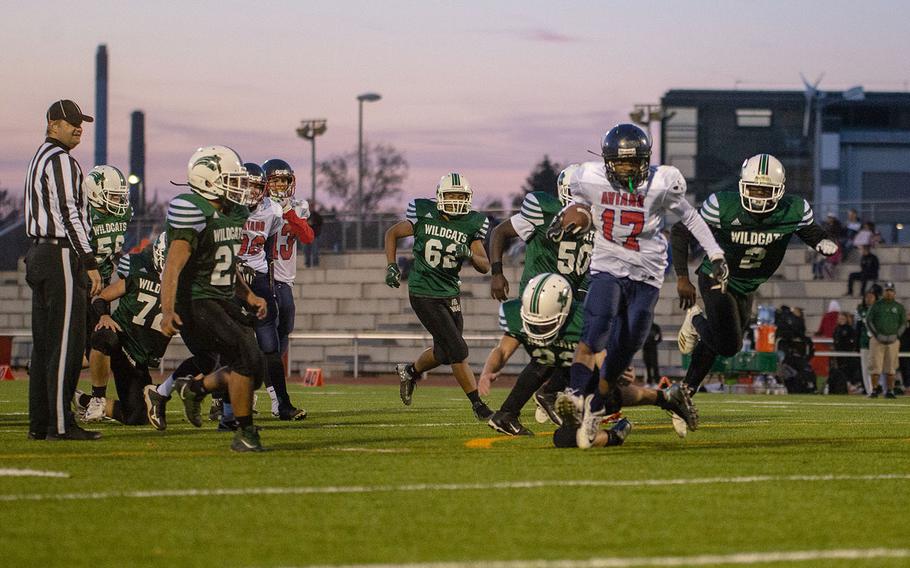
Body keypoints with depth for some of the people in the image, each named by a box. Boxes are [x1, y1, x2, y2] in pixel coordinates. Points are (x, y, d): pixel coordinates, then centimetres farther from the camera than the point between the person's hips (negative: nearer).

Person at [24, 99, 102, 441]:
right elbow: (69, 214, -18)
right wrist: (90, 263, -18)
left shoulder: (39, 160, 19)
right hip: (62, 257, -10)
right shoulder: (61, 160, -11)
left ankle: (39, 423, 11)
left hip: (39, 254, 10)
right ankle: (61, 424, -9)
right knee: (66, 343, -8)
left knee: (43, 344, 10)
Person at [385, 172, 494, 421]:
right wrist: (391, 265, -6)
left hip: (450, 293, 5)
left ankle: (410, 371, 46)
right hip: (424, 294, -5)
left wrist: (469, 254, -24)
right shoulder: (424, 214, -10)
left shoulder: (472, 224, -3)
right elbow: (392, 233, 5)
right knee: (458, 350, -9)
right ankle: (477, 404, 2)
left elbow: (485, 266, -3)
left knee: (443, 353, 15)